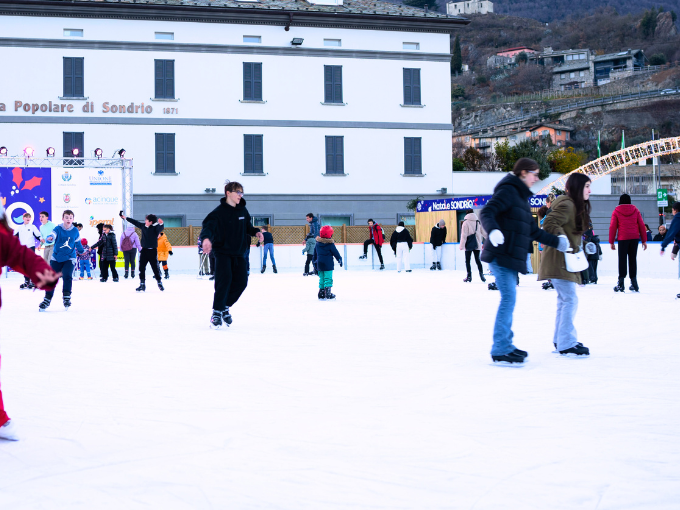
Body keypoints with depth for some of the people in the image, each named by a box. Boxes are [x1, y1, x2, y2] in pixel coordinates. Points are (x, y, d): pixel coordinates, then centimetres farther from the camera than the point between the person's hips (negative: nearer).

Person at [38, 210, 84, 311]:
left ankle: (67, 297, -6)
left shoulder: (75, 231, 1)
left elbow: (78, 242, 18)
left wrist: (81, 251, 34)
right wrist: (49, 238, -49)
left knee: (67, 276, -19)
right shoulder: (58, 229, -6)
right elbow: (52, 235, -25)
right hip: (56, 258, 0)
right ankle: (47, 300, 12)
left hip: (69, 258, 0)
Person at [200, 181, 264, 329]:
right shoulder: (219, 212, -13)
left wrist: (256, 232, 0)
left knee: (241, 281, 1)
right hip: (222, 251, -6)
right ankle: (217, 312, -9)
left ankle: (225, 307, 21)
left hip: (238, 253, 6)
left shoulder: (242, 211, 6)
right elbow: (208, 226, -25)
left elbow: (247, 226, 21)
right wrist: (206, 238, -46)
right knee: (224, 279, -19)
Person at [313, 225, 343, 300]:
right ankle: (328, 295, -10)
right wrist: (340, 260, 9)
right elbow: (335, 253, -5)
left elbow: (315, 254, 16)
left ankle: (321, 294, 15)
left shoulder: (317, 243, 7)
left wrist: (315, 262, 27)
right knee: (328, 279, -5)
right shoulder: (330, 244, -11)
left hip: (319, 264, 6)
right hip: (328, 264, -6)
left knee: (321, 279, 14)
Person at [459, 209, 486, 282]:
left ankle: (469, 276, -1)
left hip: (469, 245, -4)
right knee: (477, 259, 11)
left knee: (467, 260, 3)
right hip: (477, 244, 4)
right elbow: (484, 233, 13)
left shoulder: (466, 222, -6)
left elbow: (464, 235, -10)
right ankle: (481, 274, -4)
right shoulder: (478, 222, 8)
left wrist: (462, 245, -8)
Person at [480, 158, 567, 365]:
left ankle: (505, 345, 20)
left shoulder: (522, 196, 22)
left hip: (511, 257, 10)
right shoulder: (507, 191, -8)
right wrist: (493, 230, -39)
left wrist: (556, 242, 29)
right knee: (508, 299, -13)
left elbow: (532, 230, 28)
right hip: (501, 254, -10)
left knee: (509, 300, 13)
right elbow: (487, 212, -20)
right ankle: (500, 351, -11)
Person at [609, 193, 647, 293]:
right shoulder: (635, 210, 8)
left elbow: (612, 227, 0)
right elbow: (641, 225, 6)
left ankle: (621, 284, -7)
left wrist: (611, 242, 4)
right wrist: (644, 240, 10)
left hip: (623, 238, -2)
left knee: (622, 260, -1)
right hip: (635, 238, 2)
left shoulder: (616, 211, 2)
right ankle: (634, 283, 8)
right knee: (633, 259, 8)